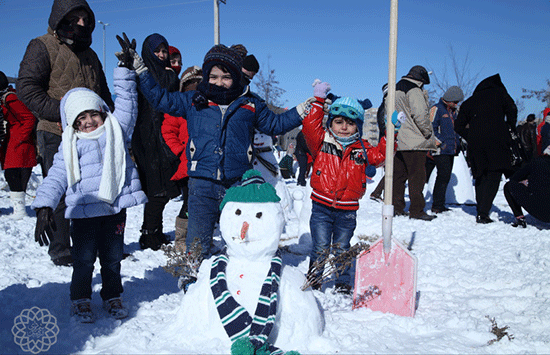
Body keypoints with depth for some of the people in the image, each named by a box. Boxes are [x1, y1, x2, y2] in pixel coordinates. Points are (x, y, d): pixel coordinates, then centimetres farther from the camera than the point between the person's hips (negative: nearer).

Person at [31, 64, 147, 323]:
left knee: (113, 257, 11)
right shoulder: (70, 147, 4)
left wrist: (125, 68, 6)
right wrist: (44, 208, -11)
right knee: (84, 258, 4)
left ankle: (112, 296, 28)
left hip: (116, 207, 1)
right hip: (84, 211, -1)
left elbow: (127, 102, 10)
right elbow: (56, 178, -1)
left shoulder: (116, 130, 9)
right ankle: (80, 299, 24)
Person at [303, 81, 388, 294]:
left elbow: (381, 154, 2)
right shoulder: (322, 142, -1)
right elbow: (310, 127, -11)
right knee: (321, 248, -2)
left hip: (347, 211, 2)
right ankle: (312, 281, 17)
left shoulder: (362, 149, 6)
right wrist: (318, 101, -8)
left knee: (341, 250, 11)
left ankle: (343, 285, 27)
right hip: (322, 207, -2)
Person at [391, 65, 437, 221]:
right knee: (417, 176, -3)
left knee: (398, 175, 12)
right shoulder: (414, 91, -10)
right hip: (414, 143, -8)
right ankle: (416, 210, -1)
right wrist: (428, 132, -8)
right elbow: (420, 114, -20)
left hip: (396, 142, 8)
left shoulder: (394, 91, 18)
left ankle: (397, 207, 17)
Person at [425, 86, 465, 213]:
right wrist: (440, 143, -15)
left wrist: (457, 144, 17)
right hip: (440, 151, -8)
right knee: (443, 176, -9)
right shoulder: (436, 109, -6)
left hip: (451, 150, 8)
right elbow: (431, 128, -12)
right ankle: (438, 205, -1)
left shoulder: (453, 112, 20)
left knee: (445, 177, 9)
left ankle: (438, 205, 16)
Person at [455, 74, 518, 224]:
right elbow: (512, 109, -1)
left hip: (475, 143, 3)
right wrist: (510, 128, 10)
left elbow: (458, 126, 17)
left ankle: (480, 211, 11)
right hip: (496, 140, -3)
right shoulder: (499, 92, 14)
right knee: (493, 176, -5)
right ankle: (483, 213, -16)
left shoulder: (469, 102, 22)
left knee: (480, 177, 12)